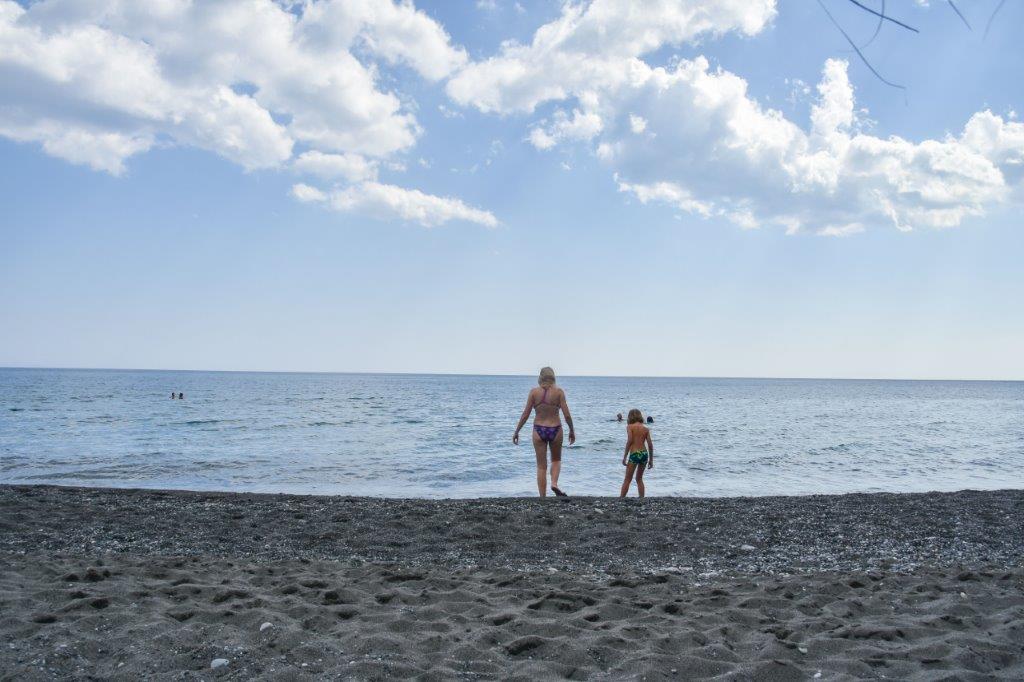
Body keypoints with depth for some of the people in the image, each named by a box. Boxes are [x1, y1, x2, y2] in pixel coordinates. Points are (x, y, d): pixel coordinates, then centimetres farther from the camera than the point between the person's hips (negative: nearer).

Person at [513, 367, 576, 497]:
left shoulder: (534, 392, -3)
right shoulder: (559, 392, -5)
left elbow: (525, 414, -4)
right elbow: (567, 415, -7)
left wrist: (516, 431, 6)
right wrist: (572, 430, 8)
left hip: (539, 430, 0)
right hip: (555, 430, 0)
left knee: (541, 466, 10)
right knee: (556, 460, 24)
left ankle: (543, 497, 9)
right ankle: (554, 483, 0)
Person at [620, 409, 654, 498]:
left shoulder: (630, 427, -1)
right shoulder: (645, 429, 10)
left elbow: (629, 441, -12)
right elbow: (650, 445, 6)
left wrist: (624, 457, -10)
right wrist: (651, 460, 13)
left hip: (634, 454, -4)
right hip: (644, 454, 4)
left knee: (627, 480, 3)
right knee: (639, 479, 20)